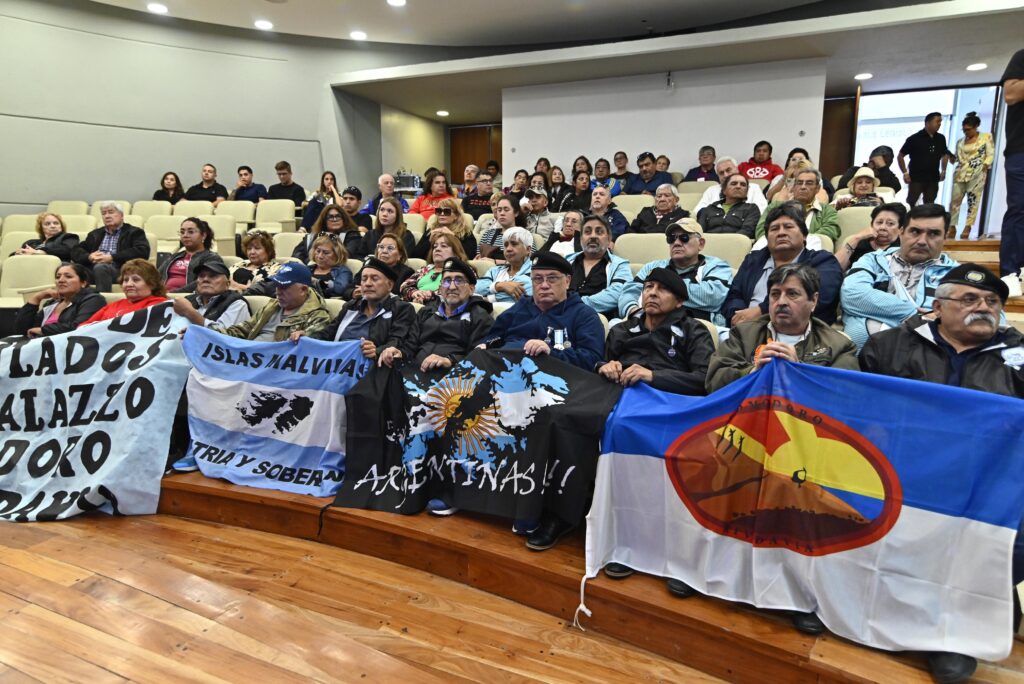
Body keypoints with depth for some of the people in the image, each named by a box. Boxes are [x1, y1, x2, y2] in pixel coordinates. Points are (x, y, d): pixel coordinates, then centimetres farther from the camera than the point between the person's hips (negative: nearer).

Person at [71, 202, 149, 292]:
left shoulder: (134, 232, 15)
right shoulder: (95, 234, 31)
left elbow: (142, 252, -4)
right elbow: (75, 251, 23)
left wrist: (112, 257, -10)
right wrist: (89, 257, -1)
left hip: (119, 269, -4)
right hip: (91, 269, 4)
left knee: (100, 267, -37)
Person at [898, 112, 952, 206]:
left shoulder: (941, 138, 7)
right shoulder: (914, 138, -8)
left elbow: (944, 154, 23)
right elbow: (900, 156, -4)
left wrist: (943, 171, 14)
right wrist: (905, 173, -9)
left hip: (933, 179, 5)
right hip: (916, 178, -5)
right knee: (910, 204, -3)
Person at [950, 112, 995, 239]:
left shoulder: (986, 137, 5)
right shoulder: (960, 141, 14)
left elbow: (990, 155, 0)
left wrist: (984, 168, -10)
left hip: (977, 174, -3)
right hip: (960, 174, 4)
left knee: (973, 200, -4)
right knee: (955, 200, -3)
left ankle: (967, 227, -2)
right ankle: (952, 227, 0)